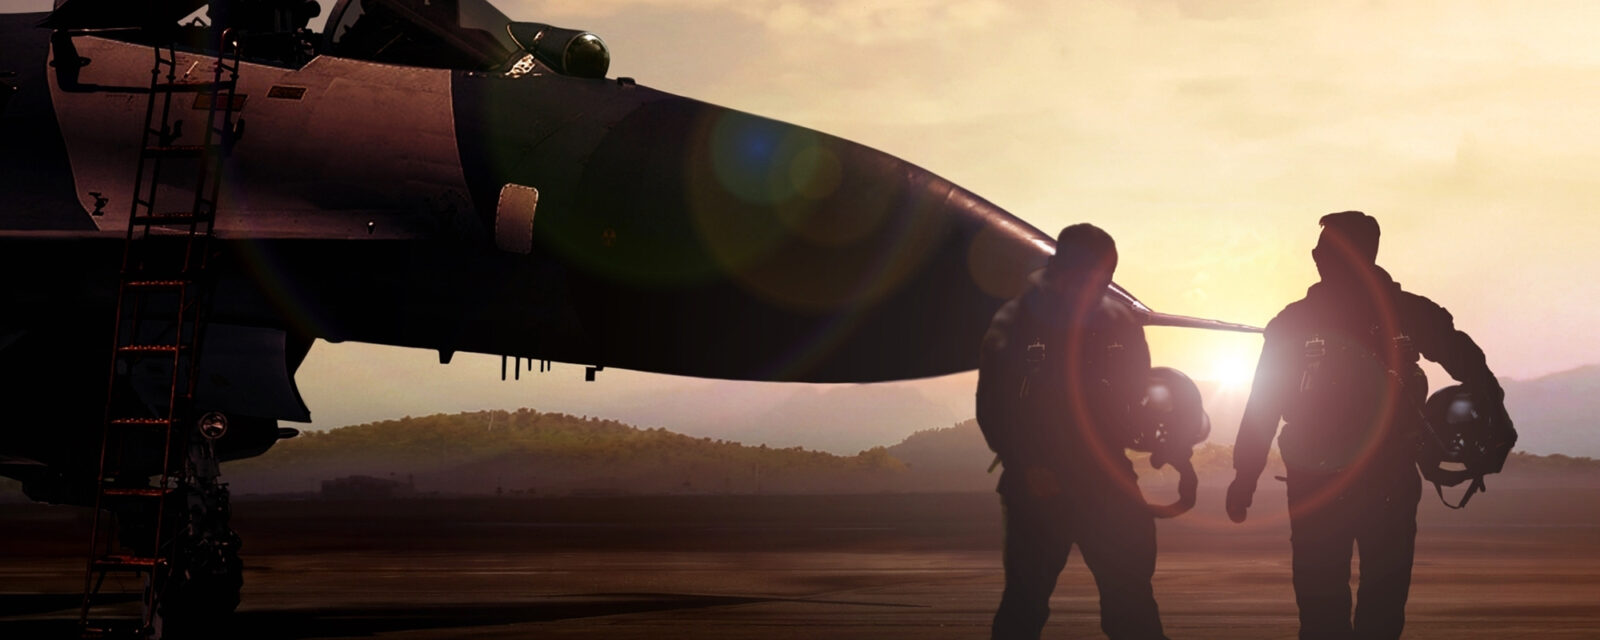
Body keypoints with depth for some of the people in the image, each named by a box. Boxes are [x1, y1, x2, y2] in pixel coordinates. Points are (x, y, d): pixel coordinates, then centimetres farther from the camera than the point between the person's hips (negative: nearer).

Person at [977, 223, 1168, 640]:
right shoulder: (1014, 326, -4)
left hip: (1107, 484, 2)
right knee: (1025, 601, 4)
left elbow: (1140, 399, 12)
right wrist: (1024, 467, -13)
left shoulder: (1121, 326, 3)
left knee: (1132, 605, 0)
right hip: (1039, 486, -2)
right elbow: (993, 409, -4)